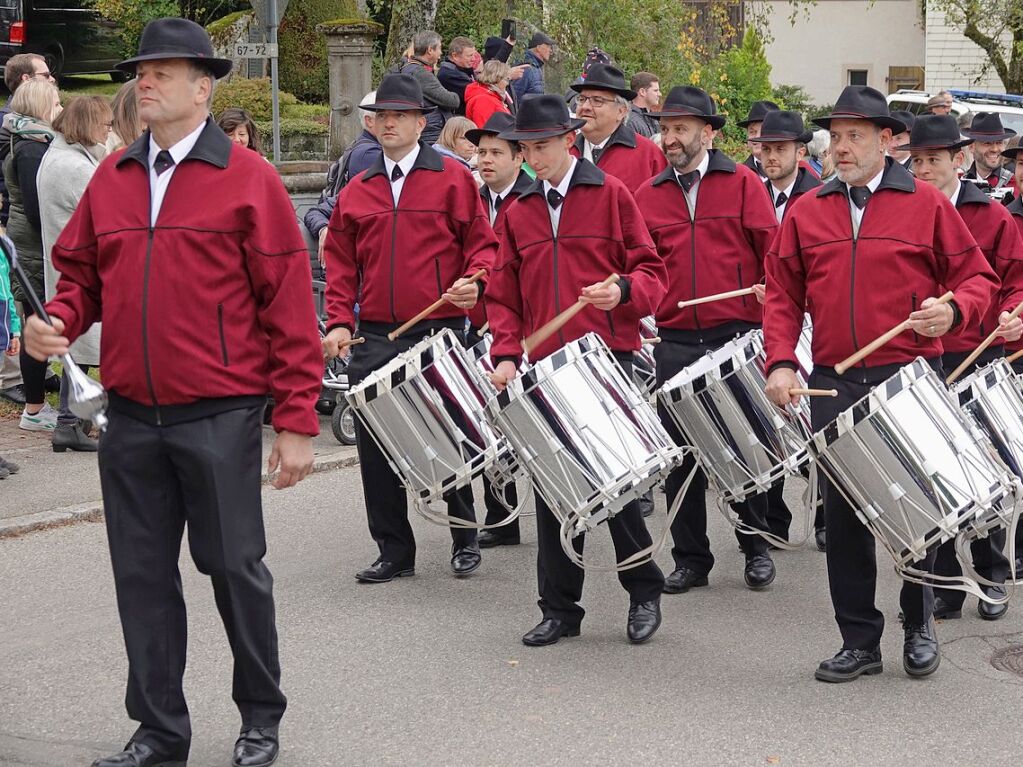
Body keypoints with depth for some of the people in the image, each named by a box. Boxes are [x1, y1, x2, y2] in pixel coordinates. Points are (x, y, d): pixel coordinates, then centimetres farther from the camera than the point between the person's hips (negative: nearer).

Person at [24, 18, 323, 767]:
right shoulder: (111, 179, 9)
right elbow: (81, 273, 17)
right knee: (143, 575, 9)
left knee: (235, 567, 6)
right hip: (132, 418, 5)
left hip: (220, 419, -4)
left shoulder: (248, 179, -5)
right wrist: (59, 321, -7)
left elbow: (289, 303, -7)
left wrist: (297, 420, -10)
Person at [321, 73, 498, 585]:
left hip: (440, 332, -3)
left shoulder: (453, 179, 2)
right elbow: (341, 264, 12)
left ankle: (465, 540, 24)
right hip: (374, 337, 3)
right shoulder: (356, 192, 12)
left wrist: (473, 281, -17)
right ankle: (394, 551, 12)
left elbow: (481, 241, 2)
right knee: (374, 445, 2)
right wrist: (340, 322, 1)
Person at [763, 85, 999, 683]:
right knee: (843, 515, 5)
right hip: (833, 384, 3)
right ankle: (860, 641, 16)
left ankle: (920, 624, 27)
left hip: (909, 380, -2)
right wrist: (781, 362, -4)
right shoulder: (807, 213, 9)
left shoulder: (927, 205, 2)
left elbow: (979, 278, 4)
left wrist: (953, 310, -17)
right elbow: (783, 295, 9)